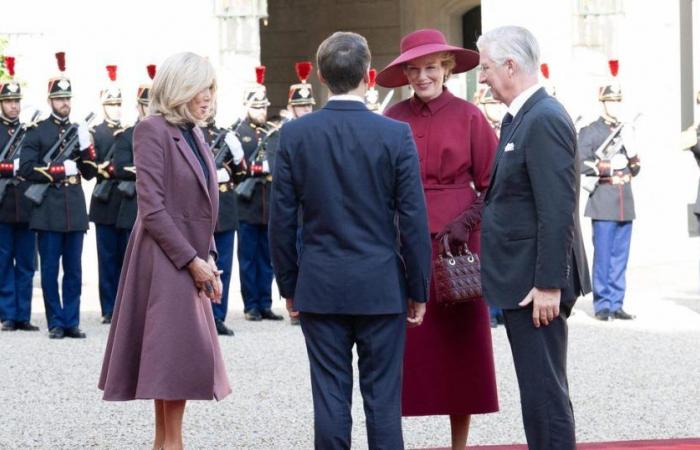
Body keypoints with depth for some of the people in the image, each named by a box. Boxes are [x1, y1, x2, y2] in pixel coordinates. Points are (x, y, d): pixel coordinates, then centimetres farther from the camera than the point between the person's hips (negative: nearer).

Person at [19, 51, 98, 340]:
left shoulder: (79, 131, 14)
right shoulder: (37, 132, 1)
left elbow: (90, 173, 12)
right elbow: (26, 169, -8)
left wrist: (86, 147, -4)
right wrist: (60, 170, -13)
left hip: (75, 211, 4)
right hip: (48, 211, -4)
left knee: (74, 271, 4)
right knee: (50, 271, 0)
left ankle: (72, 322, 9)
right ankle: (56, 323, 5)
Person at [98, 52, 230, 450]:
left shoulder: (194, 134, 14)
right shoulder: (153, 130, -11)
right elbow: (152, 209, -16)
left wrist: (209, 258, 4)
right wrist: (192, 260, -17)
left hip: (190, 260, 8)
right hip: (166, 262, -8)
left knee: (176, 357, 9)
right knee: (180, 353, -10)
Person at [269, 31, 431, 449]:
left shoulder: (295, 134, -2)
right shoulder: (396, 134, -6)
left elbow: (281, 219, 0)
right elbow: (414, 220, -5)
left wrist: (289, 285, 11)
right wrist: (419, 289, 4)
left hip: (320, 288, 1)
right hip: (382, 288, -1)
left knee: (330, 396, 4)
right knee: (383, 398, 3)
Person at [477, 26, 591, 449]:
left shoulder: (545, 120, -17)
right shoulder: (523, 116, 14)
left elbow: (557, 211, -22)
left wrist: (548, 284, -23)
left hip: (536, 282, -10)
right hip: (523, 278, 10)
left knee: (543, 387, -6)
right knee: (538, 384, 16)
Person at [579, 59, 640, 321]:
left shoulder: (626, 131, 16)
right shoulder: (589, 132, -1)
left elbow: (635, 169, 14)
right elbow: (580, 165, -10)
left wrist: (630, 148, -3)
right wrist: (608, 166, -17)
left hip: (625, 203, 5)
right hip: (603, 202, -5)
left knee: (620, 257, 6)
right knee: (603, 257, -3)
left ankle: (616, 304, 11)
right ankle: (602, 305, 2)